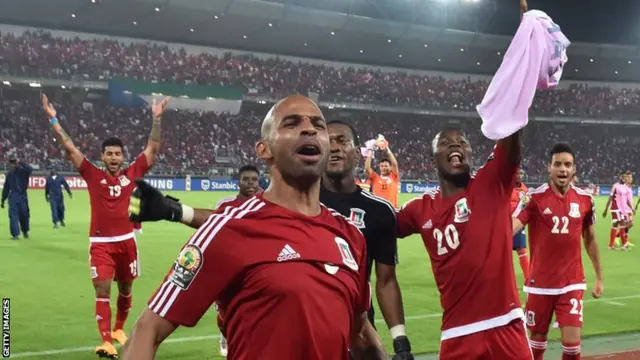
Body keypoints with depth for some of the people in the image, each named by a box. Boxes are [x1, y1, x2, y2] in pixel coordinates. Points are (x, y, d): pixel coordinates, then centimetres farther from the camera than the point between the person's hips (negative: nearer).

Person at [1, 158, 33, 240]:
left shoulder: (23, 172, -3)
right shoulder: (9, 174, 6)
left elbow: (30, 169, -29)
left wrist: (20, 162, -25)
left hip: (22, 196, -1)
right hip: (13, 196, 1)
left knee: (24, 215, 8)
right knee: (13, 215, -8)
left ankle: (25, 231, 32)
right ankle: (15, 234, -8)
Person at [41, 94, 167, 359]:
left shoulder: (132, 174, 1)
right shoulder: (93, 175, -1)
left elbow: (153, 148, 4)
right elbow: (69, 148, -2)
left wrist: (157, 118, 1)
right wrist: (53, 119, -5)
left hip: (126, 241, 2)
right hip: (100, 243, -2)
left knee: (125, 289, 16)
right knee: (103, 291, -9)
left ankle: (119, 328, 39)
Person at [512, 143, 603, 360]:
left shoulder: (585, 199, 0)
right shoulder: (534, 197, -10)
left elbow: (590, 239, 13)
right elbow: (511, 227, -23)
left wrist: (599, 277, 16)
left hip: (572, 283, 1)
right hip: (540, 282, -1)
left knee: (572, 342, -6)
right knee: (538, 338, 11)